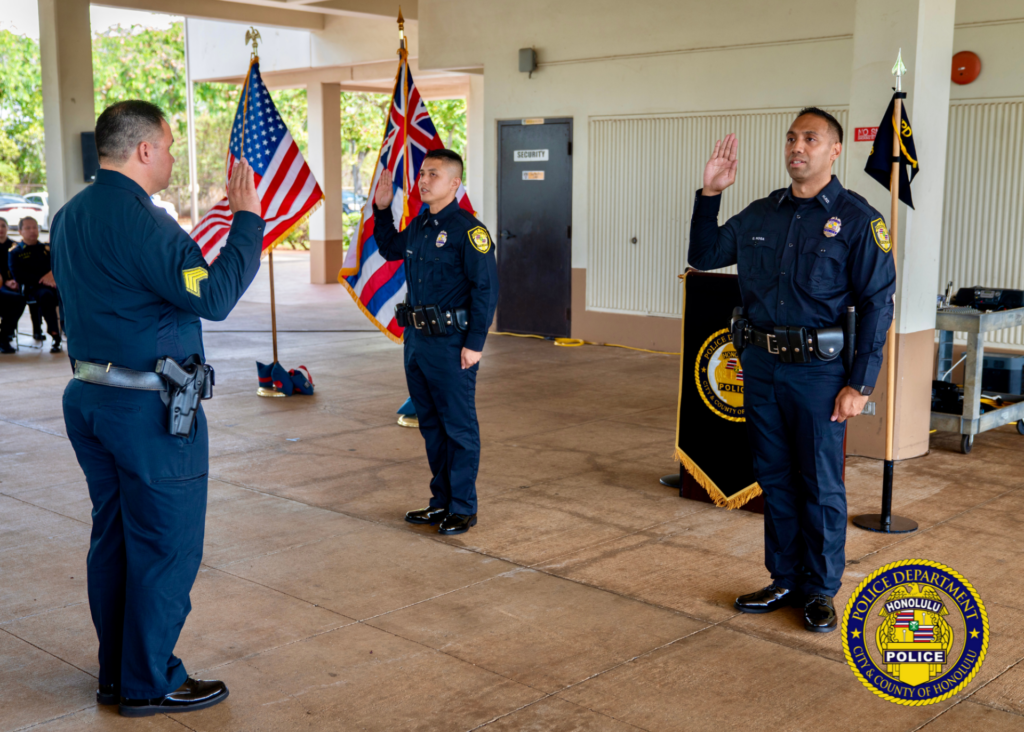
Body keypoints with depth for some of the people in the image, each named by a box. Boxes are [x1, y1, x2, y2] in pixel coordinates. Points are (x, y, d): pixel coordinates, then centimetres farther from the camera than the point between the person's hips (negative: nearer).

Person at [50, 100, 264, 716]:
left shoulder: (70, 216, 11)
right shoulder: (138, 220, -19)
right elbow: (214, 297, -22)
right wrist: (248, 218, -14)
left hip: (91, 398, 10)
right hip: (150, 410, -9)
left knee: (114, 539, 16)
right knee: (167, 546, 2)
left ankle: (116, 675, 27)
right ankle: (150, 682, 12)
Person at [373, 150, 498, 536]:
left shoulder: (468, 230, -13)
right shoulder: (417, 226, 10)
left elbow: (486, 288, -15)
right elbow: (389, 249, 31)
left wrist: (475, 343, -17)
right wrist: (382, 210, 18)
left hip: (451, 343, -8)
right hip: (416, 338, 8)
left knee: (459, 427, 1)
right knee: (431, 424, 15)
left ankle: (463, 508, 11)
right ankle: (442, 500, 27)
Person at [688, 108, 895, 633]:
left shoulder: (857, 219, -5)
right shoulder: (761, 214, 10)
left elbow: (876, 305, -8)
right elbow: (703, 255, 20)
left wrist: (859, 385, -13)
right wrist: (709, 194, 7)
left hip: (818, 371, -5)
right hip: (760, 367, 5)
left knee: (820, 486, 4)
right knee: (774, 480, 13)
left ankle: (820, 591, 19)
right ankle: (785, 580, 27)